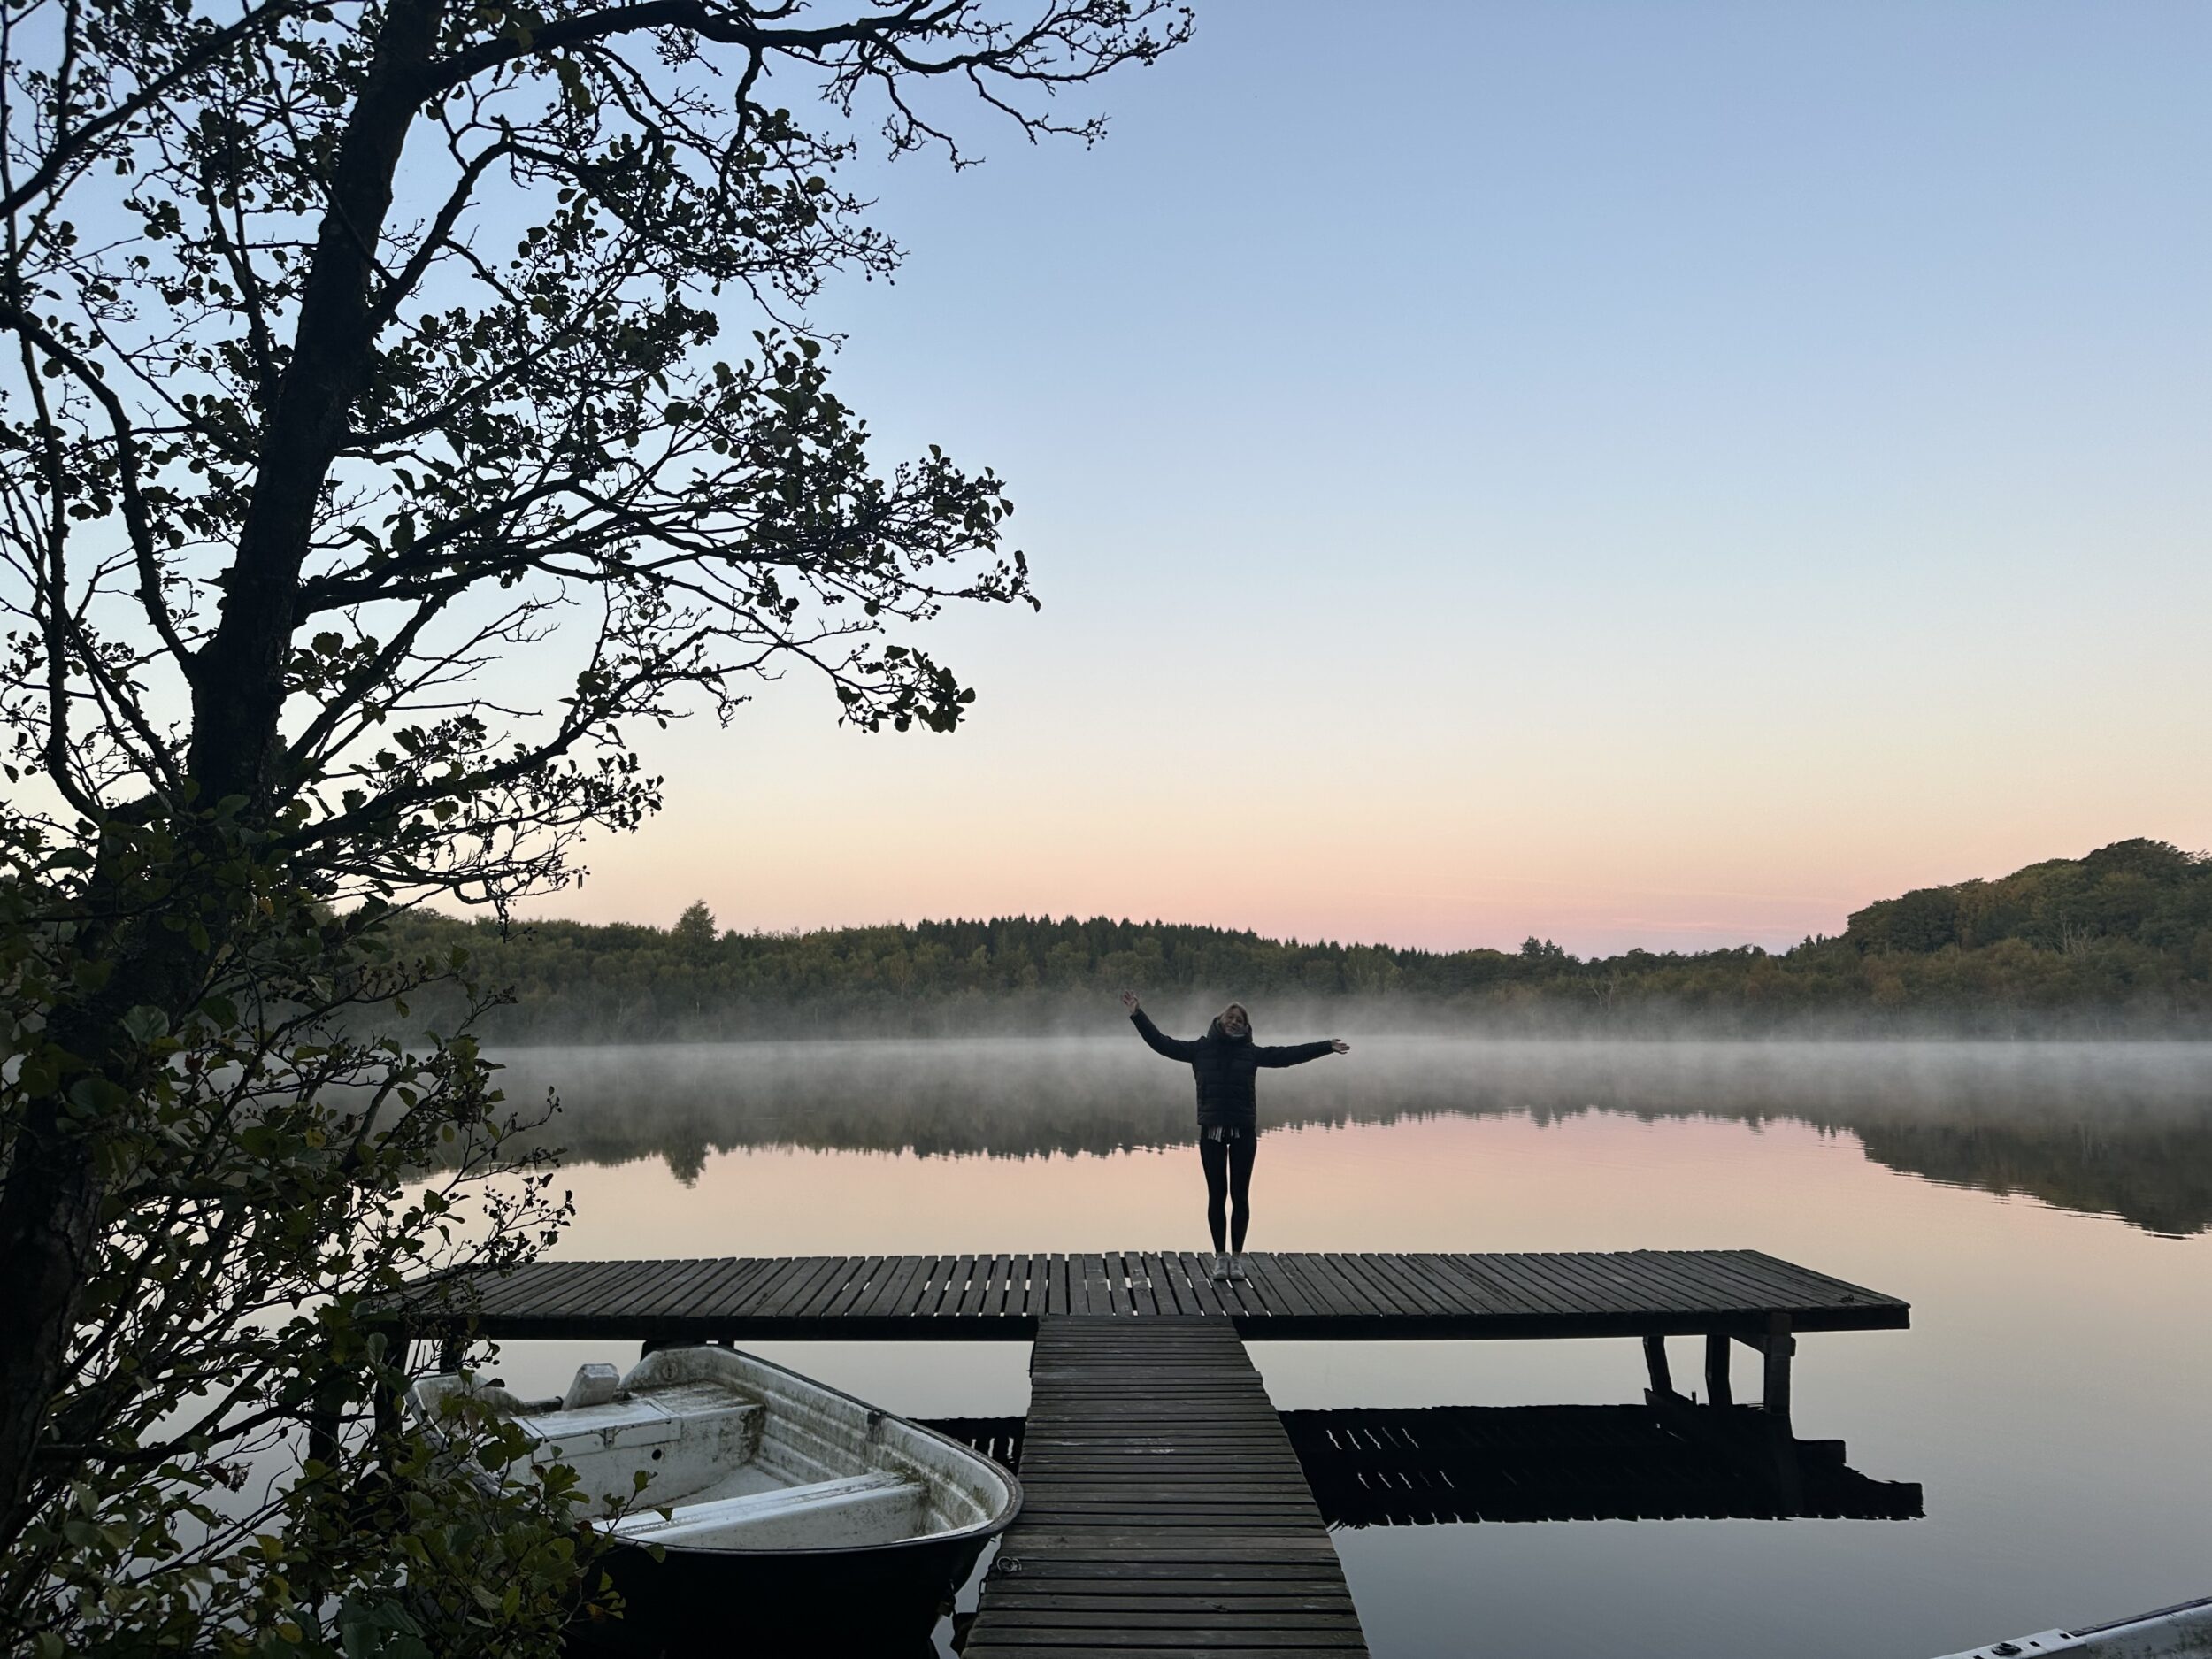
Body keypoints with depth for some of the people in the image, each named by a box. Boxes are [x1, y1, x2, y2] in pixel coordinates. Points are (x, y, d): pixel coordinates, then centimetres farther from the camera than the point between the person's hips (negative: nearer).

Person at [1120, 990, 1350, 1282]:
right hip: (1212, 1130, 0)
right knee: (1216, 1196, 6)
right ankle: (1220, 1256, 17)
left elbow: (1289, 1054, 3)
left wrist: (1326, 1047, 0)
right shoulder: (1200, 1048, 3)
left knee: (1240, 1196, 5)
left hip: (1244, 1131, 0)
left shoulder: (1250, 1052, 4)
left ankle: (1237, 1256, 17)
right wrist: (1137, 1015, -2)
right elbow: (1161, 1043, 4)